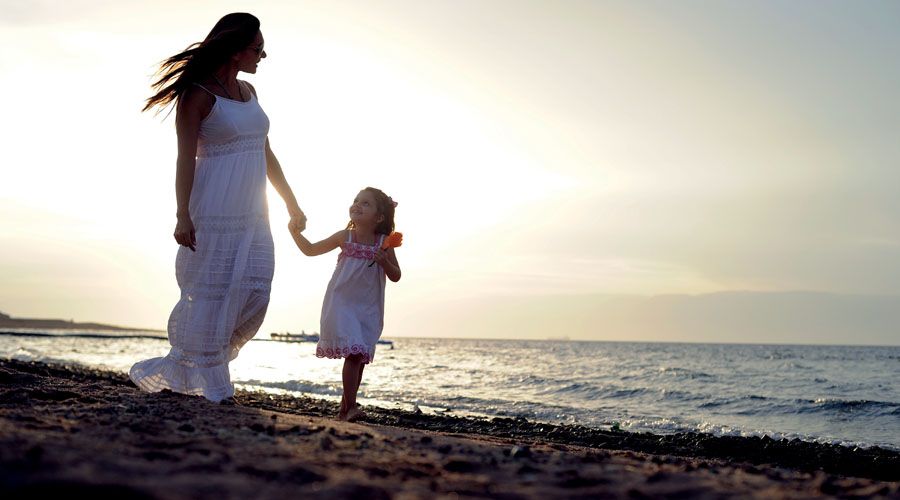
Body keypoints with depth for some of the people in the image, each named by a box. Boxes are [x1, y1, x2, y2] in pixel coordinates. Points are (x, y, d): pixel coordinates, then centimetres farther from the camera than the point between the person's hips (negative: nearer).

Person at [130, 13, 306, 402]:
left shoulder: (248, 92, 14)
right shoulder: (198, 95, -8)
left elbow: (266, 153, 19)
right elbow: (186, 158, -12)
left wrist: (291, 204, 21)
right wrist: (183, 216, -19)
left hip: (251, 212, 8)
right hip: (214, 209, -8)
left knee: (255, 291, 2)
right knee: (209, 292, -3)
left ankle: (183, 368, 14)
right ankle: (207, 385, 8)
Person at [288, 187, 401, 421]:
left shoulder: (384, 243, 0)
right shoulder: (345, 237, 0)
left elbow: (395, 276, 2)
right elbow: (311, 250, 9)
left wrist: (385, 262, -17)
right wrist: (296, 232, -6)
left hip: (368, 309, 2)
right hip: (343, 304, -2)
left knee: (361, 358, 4)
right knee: (353, 353, -17)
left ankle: (345, 408, 16)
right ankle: (351, 406, -15)